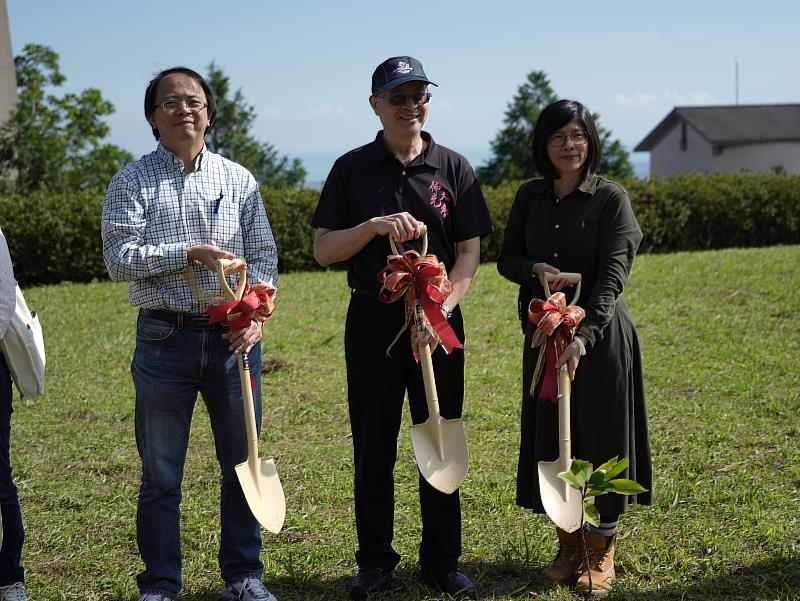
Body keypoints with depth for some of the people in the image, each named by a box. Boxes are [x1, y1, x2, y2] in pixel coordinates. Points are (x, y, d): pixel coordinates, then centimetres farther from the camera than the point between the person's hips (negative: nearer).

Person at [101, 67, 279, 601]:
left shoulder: (239, 180, 8)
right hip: (165, 337, -2)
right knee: (161, 472, 6)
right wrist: (190, 252, -18)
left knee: (242, 461, 9)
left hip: (234, 336, 2)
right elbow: (119, 258, -9)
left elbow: (264, 254, 7)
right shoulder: (132, 182, 1)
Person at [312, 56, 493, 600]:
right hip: (372, 321, 0)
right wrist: (376, 225, -16)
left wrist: (441, 310, -14)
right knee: (374, 447, 6)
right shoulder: (352, 168, 4)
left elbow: (470, 253, 1)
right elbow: (324, 250, 0)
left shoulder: (454, 168, 4)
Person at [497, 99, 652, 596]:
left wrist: (582, 338, -29)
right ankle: (569, 545, 25)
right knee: (553, 437, 9)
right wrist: (535, 269, -14)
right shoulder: (530, 196, 5)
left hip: (599, 333, -4)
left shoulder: (610, 197, -8)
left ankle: (602, 552, 19)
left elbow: (612, 276, -17)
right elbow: (507, 258, 10)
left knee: (600, 436, 4)